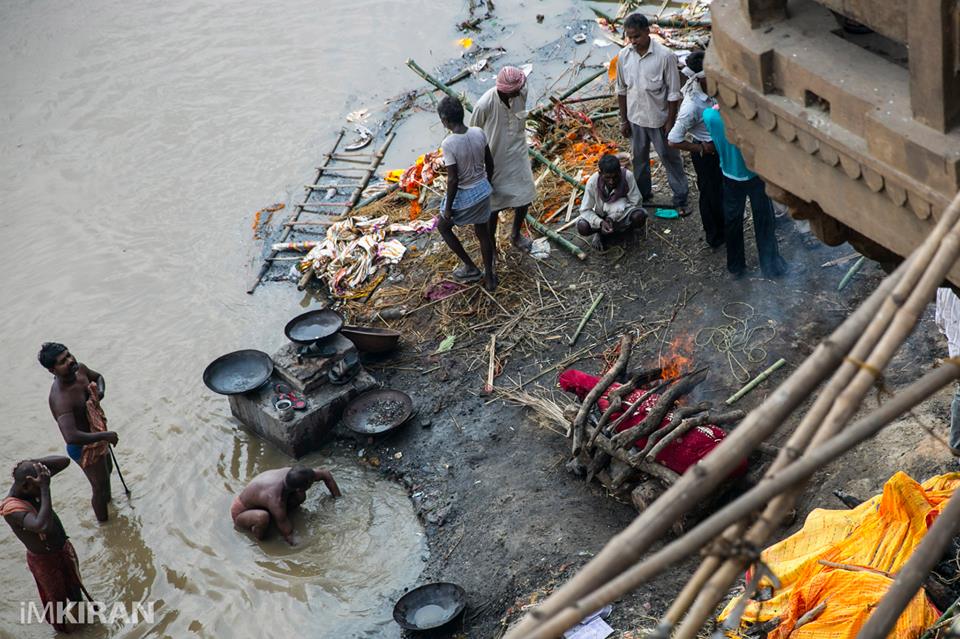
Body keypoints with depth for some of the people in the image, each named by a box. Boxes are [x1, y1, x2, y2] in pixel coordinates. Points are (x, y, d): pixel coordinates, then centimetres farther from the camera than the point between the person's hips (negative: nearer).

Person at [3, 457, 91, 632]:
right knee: (56, 595, 22)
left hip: (63, 547, 6)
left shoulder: (30, 480, -18)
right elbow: (43, 526, -54)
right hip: (44, 560, -6)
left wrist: (32, 464, -31)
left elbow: (64, 461, -17)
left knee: (73, 583, 32)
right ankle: (60, 623, 52)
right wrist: (45, 488, -51)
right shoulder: (12, 509, -39)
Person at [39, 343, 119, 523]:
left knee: (107, 470, 34)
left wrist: (100, 391, -13)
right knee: (100, 486, 14)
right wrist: (105, 435, -39)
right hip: (84, 448, -8)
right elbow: (71, 437, -49)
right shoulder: (60, 398, -40)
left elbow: (98, 377, 10)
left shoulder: (79, 369, -15)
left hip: (96, 435, 8)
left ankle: (108, 502, 65)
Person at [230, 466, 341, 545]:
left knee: (300, 496, -10)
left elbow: (326, 475, -7)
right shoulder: (276, 500, -43)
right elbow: (288, 534, -32)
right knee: (262, 517, -41)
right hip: (240, 511, -7)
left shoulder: (290, 474, -23)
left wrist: (338, 500, 0)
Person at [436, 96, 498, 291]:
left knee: (443, 226, 23)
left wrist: (448, 208, -11)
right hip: (483, 190, 5)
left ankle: (471, 268, 29)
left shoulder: (448, 144, -28)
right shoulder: (479, 133, -11)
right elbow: (489, 163, 2)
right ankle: (489, 277, 34)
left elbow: (453, 180, -24)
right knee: (483, 233, 22)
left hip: (463, 196, -5)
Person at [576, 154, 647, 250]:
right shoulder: (593, 182, -20)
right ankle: (601, 232, 3)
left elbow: (635, 202, -16)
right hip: (602, 218, 0)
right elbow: (585, 210, -14)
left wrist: (613, 217, -26)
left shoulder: (627, 176, -23)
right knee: (582, 227, -29)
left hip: (622, 216, 0)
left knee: (639, 216, -33)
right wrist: (600, 223, -33)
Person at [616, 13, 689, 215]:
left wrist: (670, 122, -12)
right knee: (639, 158, 20)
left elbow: (674, 93, -14)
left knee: (670, 158, 9)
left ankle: (680, 200, 20)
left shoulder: (665, 56, -21)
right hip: (635, 118, 4)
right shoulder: (623, 56, -8)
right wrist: (623, 120, 6)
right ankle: (643, 194, 39)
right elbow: (621, 90, 4)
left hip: (659, 118, -4)